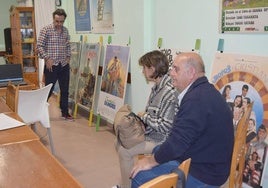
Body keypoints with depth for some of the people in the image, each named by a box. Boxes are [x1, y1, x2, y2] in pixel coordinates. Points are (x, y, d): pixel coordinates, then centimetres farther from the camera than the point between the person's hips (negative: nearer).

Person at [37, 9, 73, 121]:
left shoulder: (65, 31, 8)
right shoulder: (46, 30, -7)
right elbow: (40, 46, -8)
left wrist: (68, 57, 7)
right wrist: (47, 58, -15)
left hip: (64, 66, 5)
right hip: (51, 66, -5)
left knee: (65, 90, 10)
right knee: (48, 90, 0)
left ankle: (65, 112, 22)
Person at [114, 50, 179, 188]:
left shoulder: (170, 92, -26)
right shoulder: (157, 87, 4)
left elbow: (165, 126, -27)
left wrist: (145, 117, -14)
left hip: (162, 139, -10)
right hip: (151, 133, 10)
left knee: (124, 151, -16)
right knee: (120, 142, 11)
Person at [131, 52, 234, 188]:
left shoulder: (197, 99, -26)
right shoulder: (205, 91, 8)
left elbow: (178, 142, -26)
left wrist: (151, 161, -10)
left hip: (201, 176, -11)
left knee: (140, 177, -12)